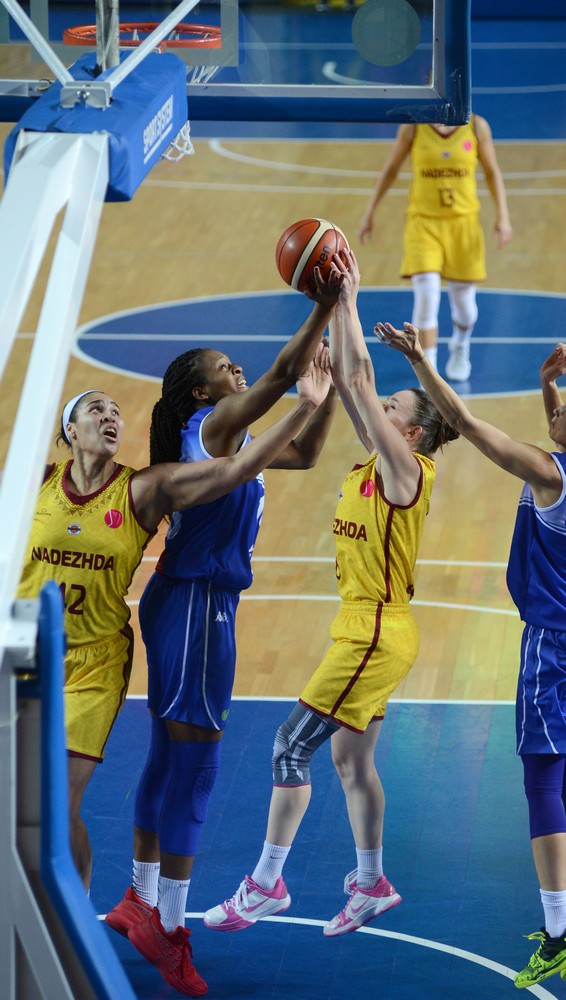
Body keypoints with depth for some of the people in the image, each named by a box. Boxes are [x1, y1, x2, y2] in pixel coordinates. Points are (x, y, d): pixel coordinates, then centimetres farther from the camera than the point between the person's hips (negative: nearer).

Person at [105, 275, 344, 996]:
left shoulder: (229, 437, 16)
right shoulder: (213, 423, -10)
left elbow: (304, 453, 26)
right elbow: (281, 374, -21)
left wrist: (332, 383, 18)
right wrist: (323, 310, -17)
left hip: (185, 603, 10)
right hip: (197, 603, -10)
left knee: (170, 756, 17)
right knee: (195, 760, -9)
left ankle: (143, 901, 27)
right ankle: (168, 927, -9)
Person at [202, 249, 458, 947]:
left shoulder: (406, 469, -14)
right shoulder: (374, 462, 8)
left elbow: (358, 379, -21)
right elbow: (347, 378, 9)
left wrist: (349, 301, -19)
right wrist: (334, 304, 2)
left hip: (377, 633, -9)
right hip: (362, 628, 9)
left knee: (293, 745, -7)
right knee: (350, 756, 14)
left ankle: (266, 884, -2)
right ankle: (370, 883, 23)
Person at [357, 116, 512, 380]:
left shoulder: (476, 126, -6)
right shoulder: (412, 128, -7)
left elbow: (492, 172, 5)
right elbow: (390, 169, 5)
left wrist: (502, 215, 0)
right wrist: (369, 212, 8)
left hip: (463, 223, 1)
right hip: (423, 222, -1)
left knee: (464, 303, 11)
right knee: (426, 297, -16)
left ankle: (460, 347, 45)